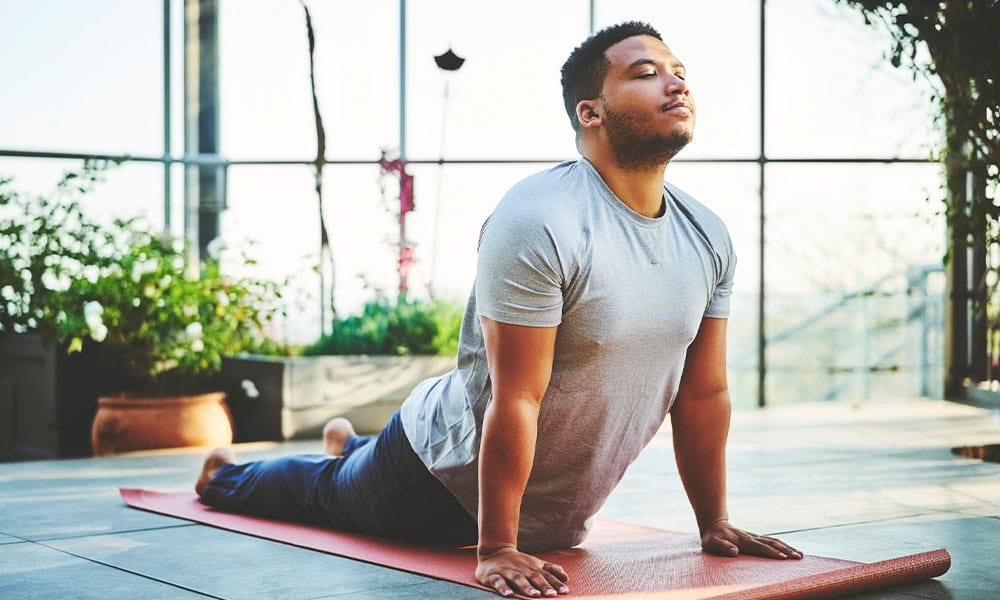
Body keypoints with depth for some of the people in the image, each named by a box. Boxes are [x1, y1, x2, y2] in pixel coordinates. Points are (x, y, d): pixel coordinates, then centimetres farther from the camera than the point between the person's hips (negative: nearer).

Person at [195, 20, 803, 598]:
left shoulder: (709, 238, -9)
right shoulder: (541, 222, -31)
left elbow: (704, 393, -1)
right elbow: (516, 400, -31)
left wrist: (716, 525, 1)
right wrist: (496, 550, -28)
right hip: (448, 472, -6)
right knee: (328, 492, 23)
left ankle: (350, 444, 66)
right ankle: (225, 476, 54)